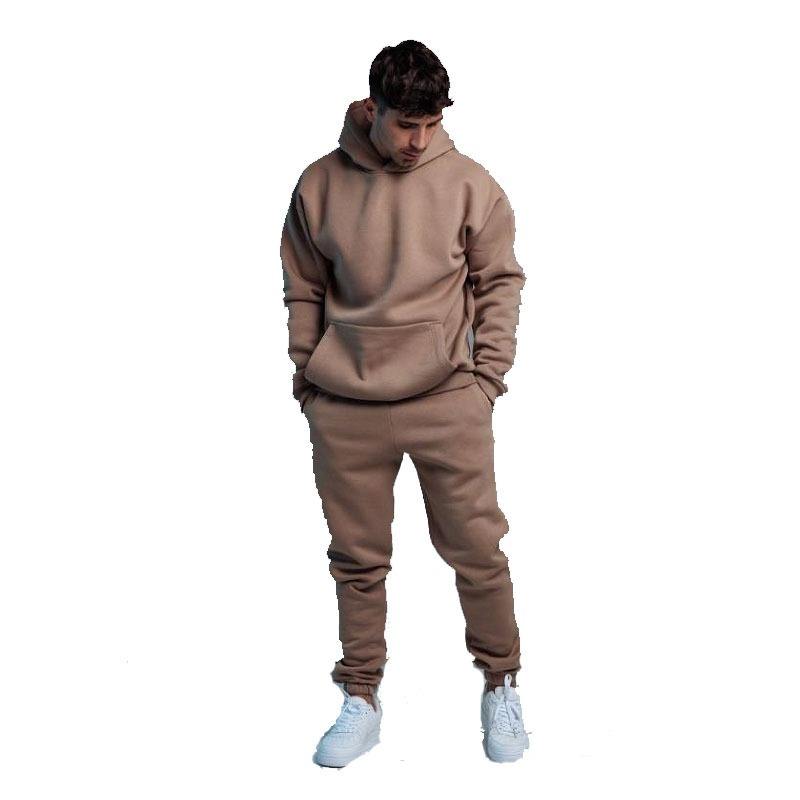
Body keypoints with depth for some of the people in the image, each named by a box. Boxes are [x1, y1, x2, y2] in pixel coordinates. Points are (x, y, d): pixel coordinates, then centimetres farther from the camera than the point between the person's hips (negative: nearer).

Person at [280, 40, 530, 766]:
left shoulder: (469, 183, -2)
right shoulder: (321, 184, 0)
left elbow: (500, 281, 4)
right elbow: (303, 291, 9)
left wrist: (488, 374, -2)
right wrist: (309, 379, 5)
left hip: (448, 402, -1)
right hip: (344, 412, 1)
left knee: (477, 551, 4)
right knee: (358, 561, 9)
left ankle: (501, 686, 25)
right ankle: (361, 702, 24)